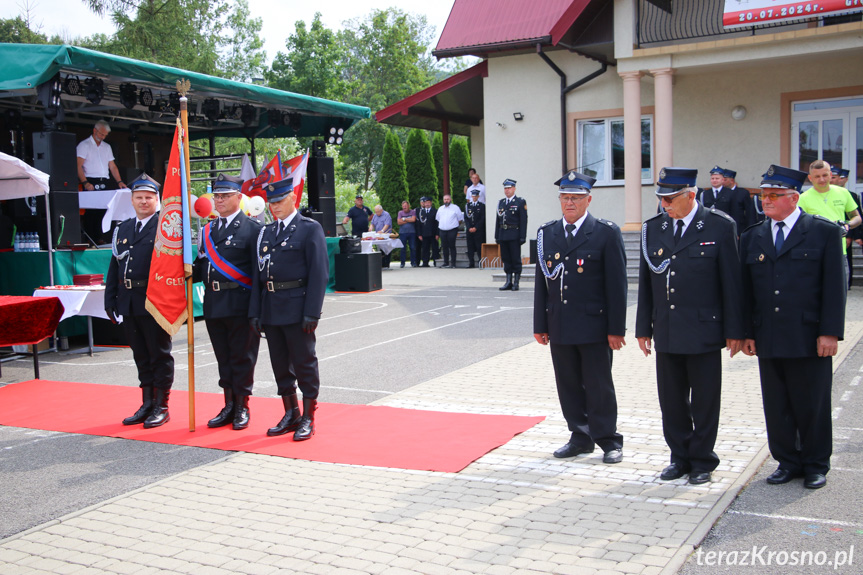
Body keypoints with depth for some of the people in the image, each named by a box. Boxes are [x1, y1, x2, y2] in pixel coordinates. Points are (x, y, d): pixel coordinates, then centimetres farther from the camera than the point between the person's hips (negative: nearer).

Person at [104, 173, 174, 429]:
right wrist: (110, 299, 11)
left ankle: (161, 407, 11)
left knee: (160, 355, 3)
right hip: (129, 302, 7)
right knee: (141, 355, 14)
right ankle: (147, 404, 25)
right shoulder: (123, 229, 15)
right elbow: (114, 267, 16)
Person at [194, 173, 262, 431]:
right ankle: (229, 406, 25)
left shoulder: (252, 228, -5)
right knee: (223, 358, 14)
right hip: (213, 303, 6)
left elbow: (259, 270, -9)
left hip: (240, 304, -6)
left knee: (242, 357, 3)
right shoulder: (208, 229, 15)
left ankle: (242, 408, 15)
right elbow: (200, 267, 16)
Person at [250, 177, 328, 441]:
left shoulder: (310, 229, -4)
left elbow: (319, 273, -10)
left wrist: (312, 312, -16)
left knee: (304, 362, 2)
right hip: (270, 308, 6)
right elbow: (258, 273, 14)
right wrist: (255, 310, 7)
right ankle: (290, 414, 25)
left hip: (297, 308, -6)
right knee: (280, 364, 13)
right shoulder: (265, 232, 15)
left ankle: (308, 418, 13)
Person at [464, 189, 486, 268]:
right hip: (469, 230, 3)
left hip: (479, 230, -3)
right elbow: (465, 218, 9)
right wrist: (469, 228, -4)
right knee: (470, 246, 1)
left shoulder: (482, 206, 3)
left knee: (479, 247, -6)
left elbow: (482, 219, -2)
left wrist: (475, 228, -9)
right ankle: (471, 263, 4)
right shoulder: (467, 206, 13)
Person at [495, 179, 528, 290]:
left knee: (516, 259, -1)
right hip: (503, 236, 5)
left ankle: (516, 282, 5)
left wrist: (522, 237, -13)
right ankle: (509, 282, 15)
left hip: (514, 236, -5)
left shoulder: (520, 202, -1)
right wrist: (497, 236, 9)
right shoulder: (501, 202, 15)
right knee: (506, 259, 8)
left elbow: (523, 221, -6)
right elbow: (498, 220, 14)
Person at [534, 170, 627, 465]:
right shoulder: (547, 233, 8)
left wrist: (616, 329, -9)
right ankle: (581, 437, 26)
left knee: (599, 387, 3)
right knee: (569, 386, 11)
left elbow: (617, 283, -6)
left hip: (594, 326, -4)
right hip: (560, 327, 5)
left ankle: (609, 441, 17)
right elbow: (541, 283, 10)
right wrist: (540, 325, 8)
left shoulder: (606, 233, -5)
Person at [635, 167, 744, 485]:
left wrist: (734, 331, -5)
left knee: (704, 401, 7)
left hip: (703, 332, -4)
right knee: (671, 400, 11)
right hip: (666, 333, 4)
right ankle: (680, 457, 27)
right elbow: (645, 283, 10)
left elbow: (732, 281, -5)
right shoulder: (652, 228, 7)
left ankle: (702, 461, 22)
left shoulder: (720, 226, -5)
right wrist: (643, 327, 9)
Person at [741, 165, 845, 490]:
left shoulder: (825, 231, 0)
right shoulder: (752, 238, 10)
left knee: (813, 405, 7)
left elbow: (834, 286, -4)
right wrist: (747, 333, 5)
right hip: (769, 339, 4)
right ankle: (788, 462, 24)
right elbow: (746, 290, 10)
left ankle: (816, 466, 23)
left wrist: (830, 332, -10)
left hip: (809, 338, -3)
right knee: (776, 406, 9)